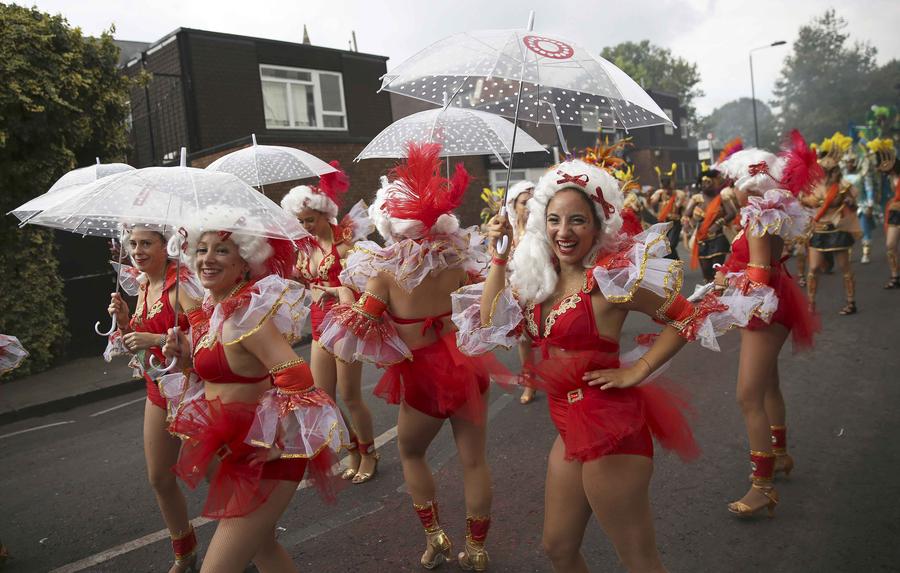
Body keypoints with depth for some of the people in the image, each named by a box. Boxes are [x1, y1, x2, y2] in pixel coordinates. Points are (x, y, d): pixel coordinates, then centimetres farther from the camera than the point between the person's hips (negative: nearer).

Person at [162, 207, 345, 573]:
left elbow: (298, 379, -30)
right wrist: (186, 356, 0)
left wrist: (278, 445, -23)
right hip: (235, 451, 10)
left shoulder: (244, 315, -22)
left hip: (261, 457, -10)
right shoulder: (212, 310, 6)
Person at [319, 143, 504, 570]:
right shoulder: (456, 254, -5)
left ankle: (434, 536, 26)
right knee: (473, 459, 13)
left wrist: (343, 293, 4)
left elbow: (360, 330, -11)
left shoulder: (385, 268, -14)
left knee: (410, 452, 24)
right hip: (466, 365, 3)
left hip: (423, 377, -3)